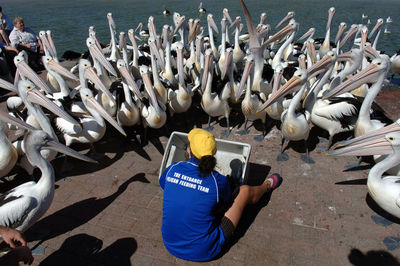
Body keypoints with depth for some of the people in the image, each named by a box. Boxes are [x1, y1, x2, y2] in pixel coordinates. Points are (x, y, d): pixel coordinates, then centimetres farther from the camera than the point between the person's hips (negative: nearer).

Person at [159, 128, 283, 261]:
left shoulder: (172, 169, -13)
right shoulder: (219, 181, -21)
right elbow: (226, 200, 2)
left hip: (170, 246, 4)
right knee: (244, 191, 7)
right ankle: (267, 186, 40)